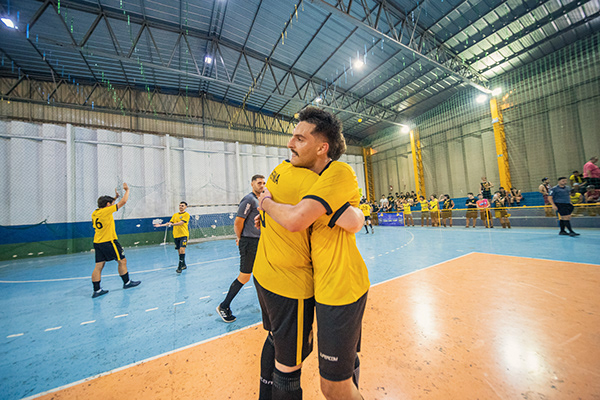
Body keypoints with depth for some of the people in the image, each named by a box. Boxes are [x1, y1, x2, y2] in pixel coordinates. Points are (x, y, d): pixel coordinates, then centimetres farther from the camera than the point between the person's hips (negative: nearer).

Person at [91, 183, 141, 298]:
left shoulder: (95, 213, 9)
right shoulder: (106, 211, -14)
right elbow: (123, 202, -10)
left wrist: (115, 197, 32)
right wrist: (127, 190, 3)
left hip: (97, 243, 8)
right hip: (108, 242, -8)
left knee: (98, 266, 8)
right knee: (122, 261, 5)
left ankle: (97, 290, 10)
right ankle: (127, 282, 14)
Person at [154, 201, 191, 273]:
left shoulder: (186, 214, -4)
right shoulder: (175, 215, 15)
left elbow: (181, 223, -16)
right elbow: (170, 223, 18)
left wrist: (172, 224, -26)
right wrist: (160, 225, 11)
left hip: (183, 235, -6)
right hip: (176, 235, 6)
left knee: (182, 249, -17)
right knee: (179, 251, 11)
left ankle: (180, 267, -16)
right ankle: (183, 265, 24)